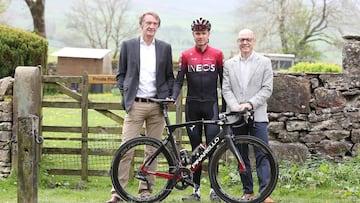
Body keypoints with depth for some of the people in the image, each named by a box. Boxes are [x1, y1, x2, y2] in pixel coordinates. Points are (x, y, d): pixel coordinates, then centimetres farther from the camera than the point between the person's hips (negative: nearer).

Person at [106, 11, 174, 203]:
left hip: (157, 106, 2)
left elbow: (169, 76, 14)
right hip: (135, 105, -2)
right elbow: (121, 74, 10)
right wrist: (125, 96, -1)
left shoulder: (164, 48, 8)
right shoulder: (128, 45, 5)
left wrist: (168, 97, 1)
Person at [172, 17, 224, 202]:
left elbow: (223, 81, 7)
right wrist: (172, 98, -11)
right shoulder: (186, 56, 7)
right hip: (192, 105, 2)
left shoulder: (217, 54, 4)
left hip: (211, 104, -2)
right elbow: (179, 81, 7)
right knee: (196, 148, 5)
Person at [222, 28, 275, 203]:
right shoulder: (229, 64, 11)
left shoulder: (264, 62, 5)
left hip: (257, 115, -2)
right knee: (242, 156, 6)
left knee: (262, 155, -7)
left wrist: (250, 104, -13)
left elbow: (267, 89, -2)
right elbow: (226, 89, 5)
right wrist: (235, 106, -11)